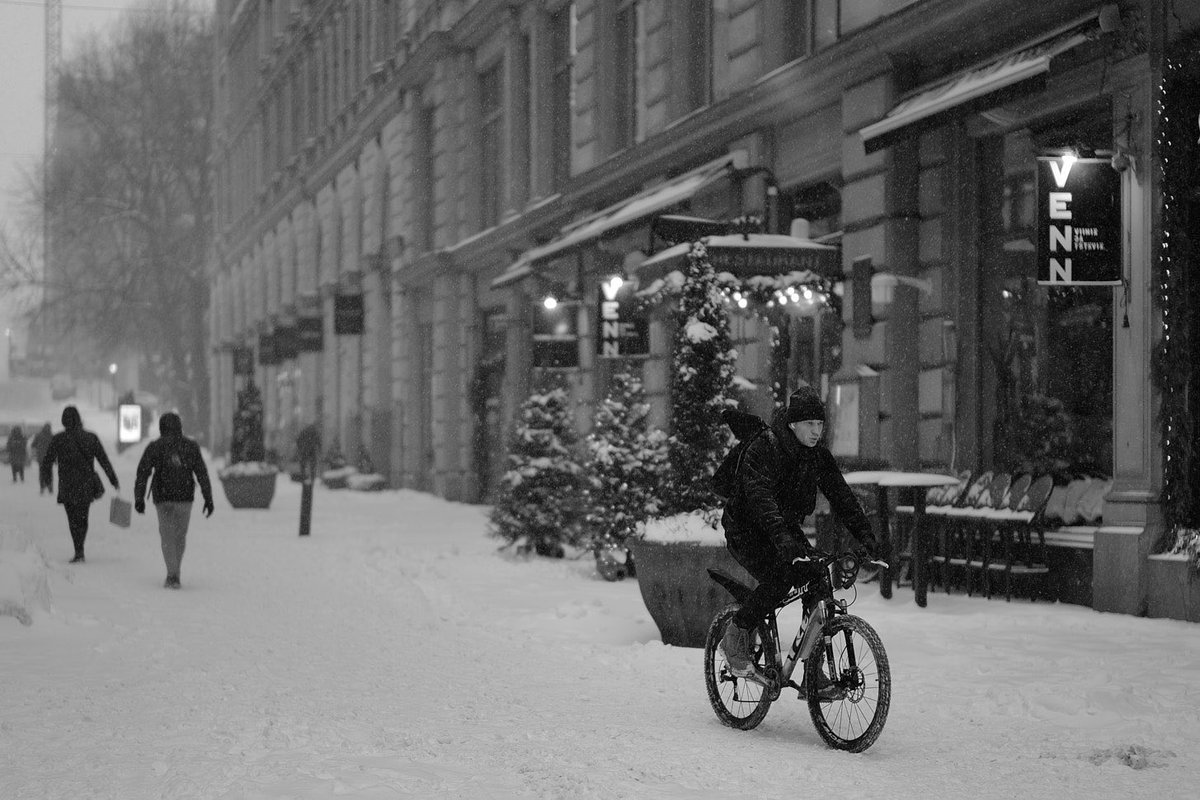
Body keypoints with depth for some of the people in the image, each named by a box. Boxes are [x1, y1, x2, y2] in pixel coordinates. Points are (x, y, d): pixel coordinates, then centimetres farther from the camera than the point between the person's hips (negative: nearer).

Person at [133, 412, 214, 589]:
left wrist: (139, 498, -4)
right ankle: (174, 572, 25)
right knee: (181, 536, 18)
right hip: (185, 498, 1)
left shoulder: (154, 447, 0)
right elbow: (202, 474, 0)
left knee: (168, 537, 4)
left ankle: (173, 576, -10)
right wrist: (208, 499, 1)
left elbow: (143, 473, -5)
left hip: (163, 499, -1)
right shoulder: (191, 447, 4)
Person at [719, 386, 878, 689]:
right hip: (747, 530, -6)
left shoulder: (819, 456, -2)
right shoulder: (762, 450, -22)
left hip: (788, 528, 6)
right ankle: (735, 637, -10)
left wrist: (866, 536, -18)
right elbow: (761, 500, -35)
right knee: (780, 578, -31)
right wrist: (784, 540, -49)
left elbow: (841, 496, -4)